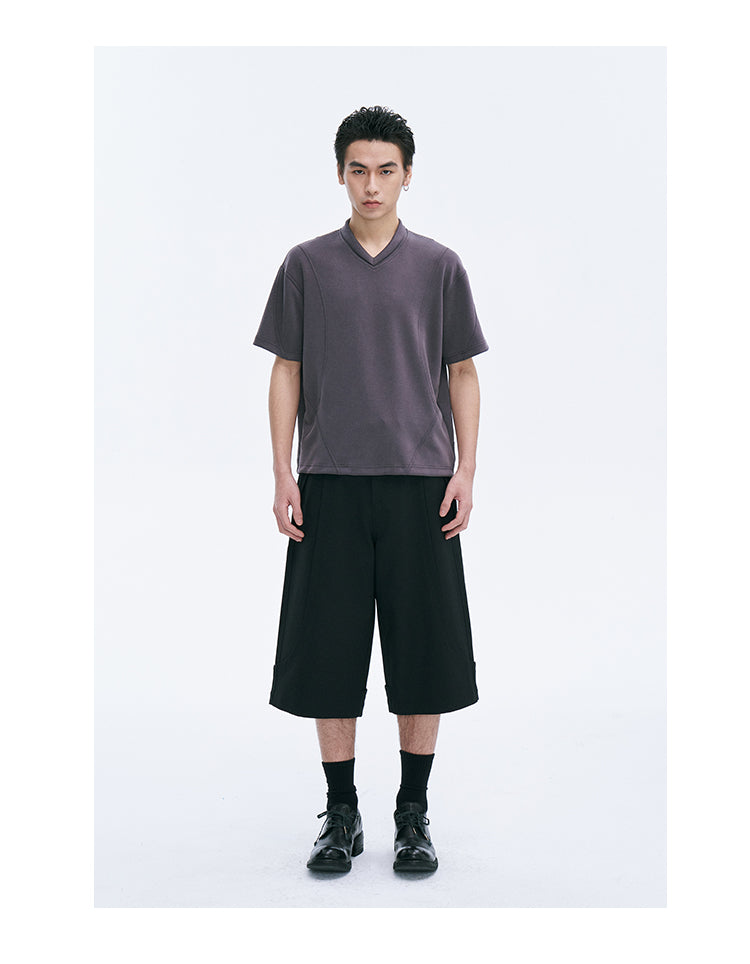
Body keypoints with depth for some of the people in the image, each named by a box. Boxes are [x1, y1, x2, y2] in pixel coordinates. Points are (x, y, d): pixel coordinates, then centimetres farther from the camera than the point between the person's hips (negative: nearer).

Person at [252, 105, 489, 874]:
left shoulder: (439, 266, 6)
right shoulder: (307, 265, 6)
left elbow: (462, 374, 7)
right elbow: (287, 372, 7)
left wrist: (465, 471, -3)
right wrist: (283, 475, -2)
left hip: (419, 479, 0)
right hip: (330, 481, 0)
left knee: (423, 647, 3)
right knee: (329, 648, 3)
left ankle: (413, 814, 17)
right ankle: (340, 814, 17)